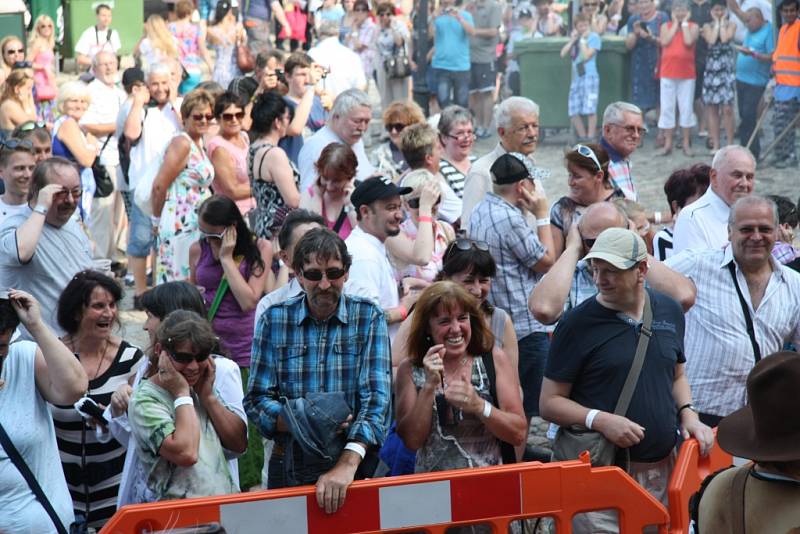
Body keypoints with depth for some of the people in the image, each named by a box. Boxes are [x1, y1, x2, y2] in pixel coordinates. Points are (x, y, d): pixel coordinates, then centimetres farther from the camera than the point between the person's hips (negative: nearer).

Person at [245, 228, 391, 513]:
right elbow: (257, 400, 3)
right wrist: (302, 424, -16)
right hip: (288, 465, 1)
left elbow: (376, 398, -9)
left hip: (356, 461, -1)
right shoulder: (274, 320, 5)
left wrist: (347, 465, -23)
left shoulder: (369, 318, 1)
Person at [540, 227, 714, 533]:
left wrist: (688, 413, 4)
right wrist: (600, 420, -20)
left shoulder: (670, 312, 8)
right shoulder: (577, 324, -7)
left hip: (663, 471, 5)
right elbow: (549, 403, -6)